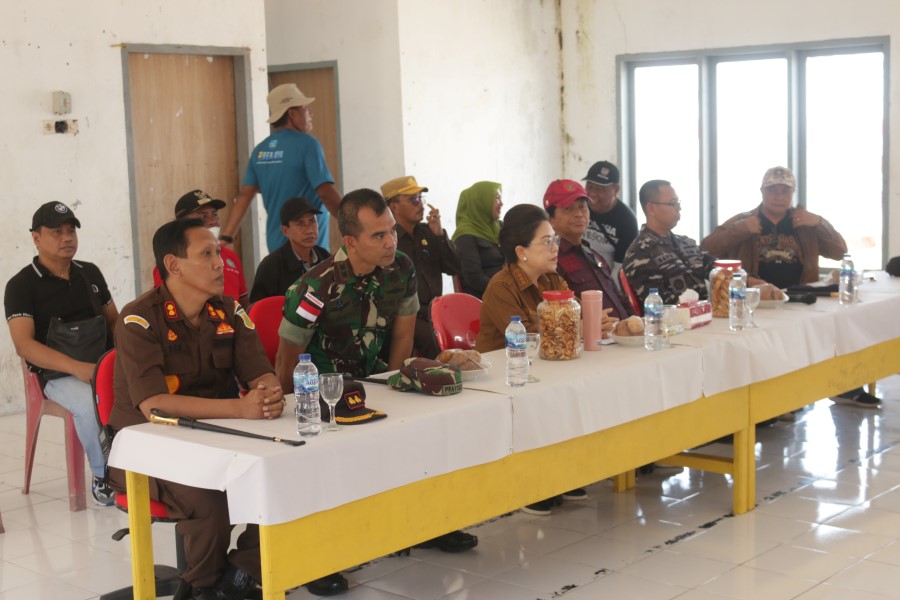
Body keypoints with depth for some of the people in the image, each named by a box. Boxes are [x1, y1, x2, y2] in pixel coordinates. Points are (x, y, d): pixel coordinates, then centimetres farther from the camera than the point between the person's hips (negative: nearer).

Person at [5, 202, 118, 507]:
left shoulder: (90, 273, 15)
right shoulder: (21, 285, -1)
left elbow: (114, 320, 21)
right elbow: (24, 345, -12)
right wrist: (77, 368, -26)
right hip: (59, 374, -4)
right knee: (92, 403, -37)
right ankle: (102, 476, -11)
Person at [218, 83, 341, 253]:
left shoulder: (260, 149, 8)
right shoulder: (307, 144, -11)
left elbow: (244, 195, 5)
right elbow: (327, 193, -18)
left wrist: (225, 237, 6)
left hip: (276, 244, 7)